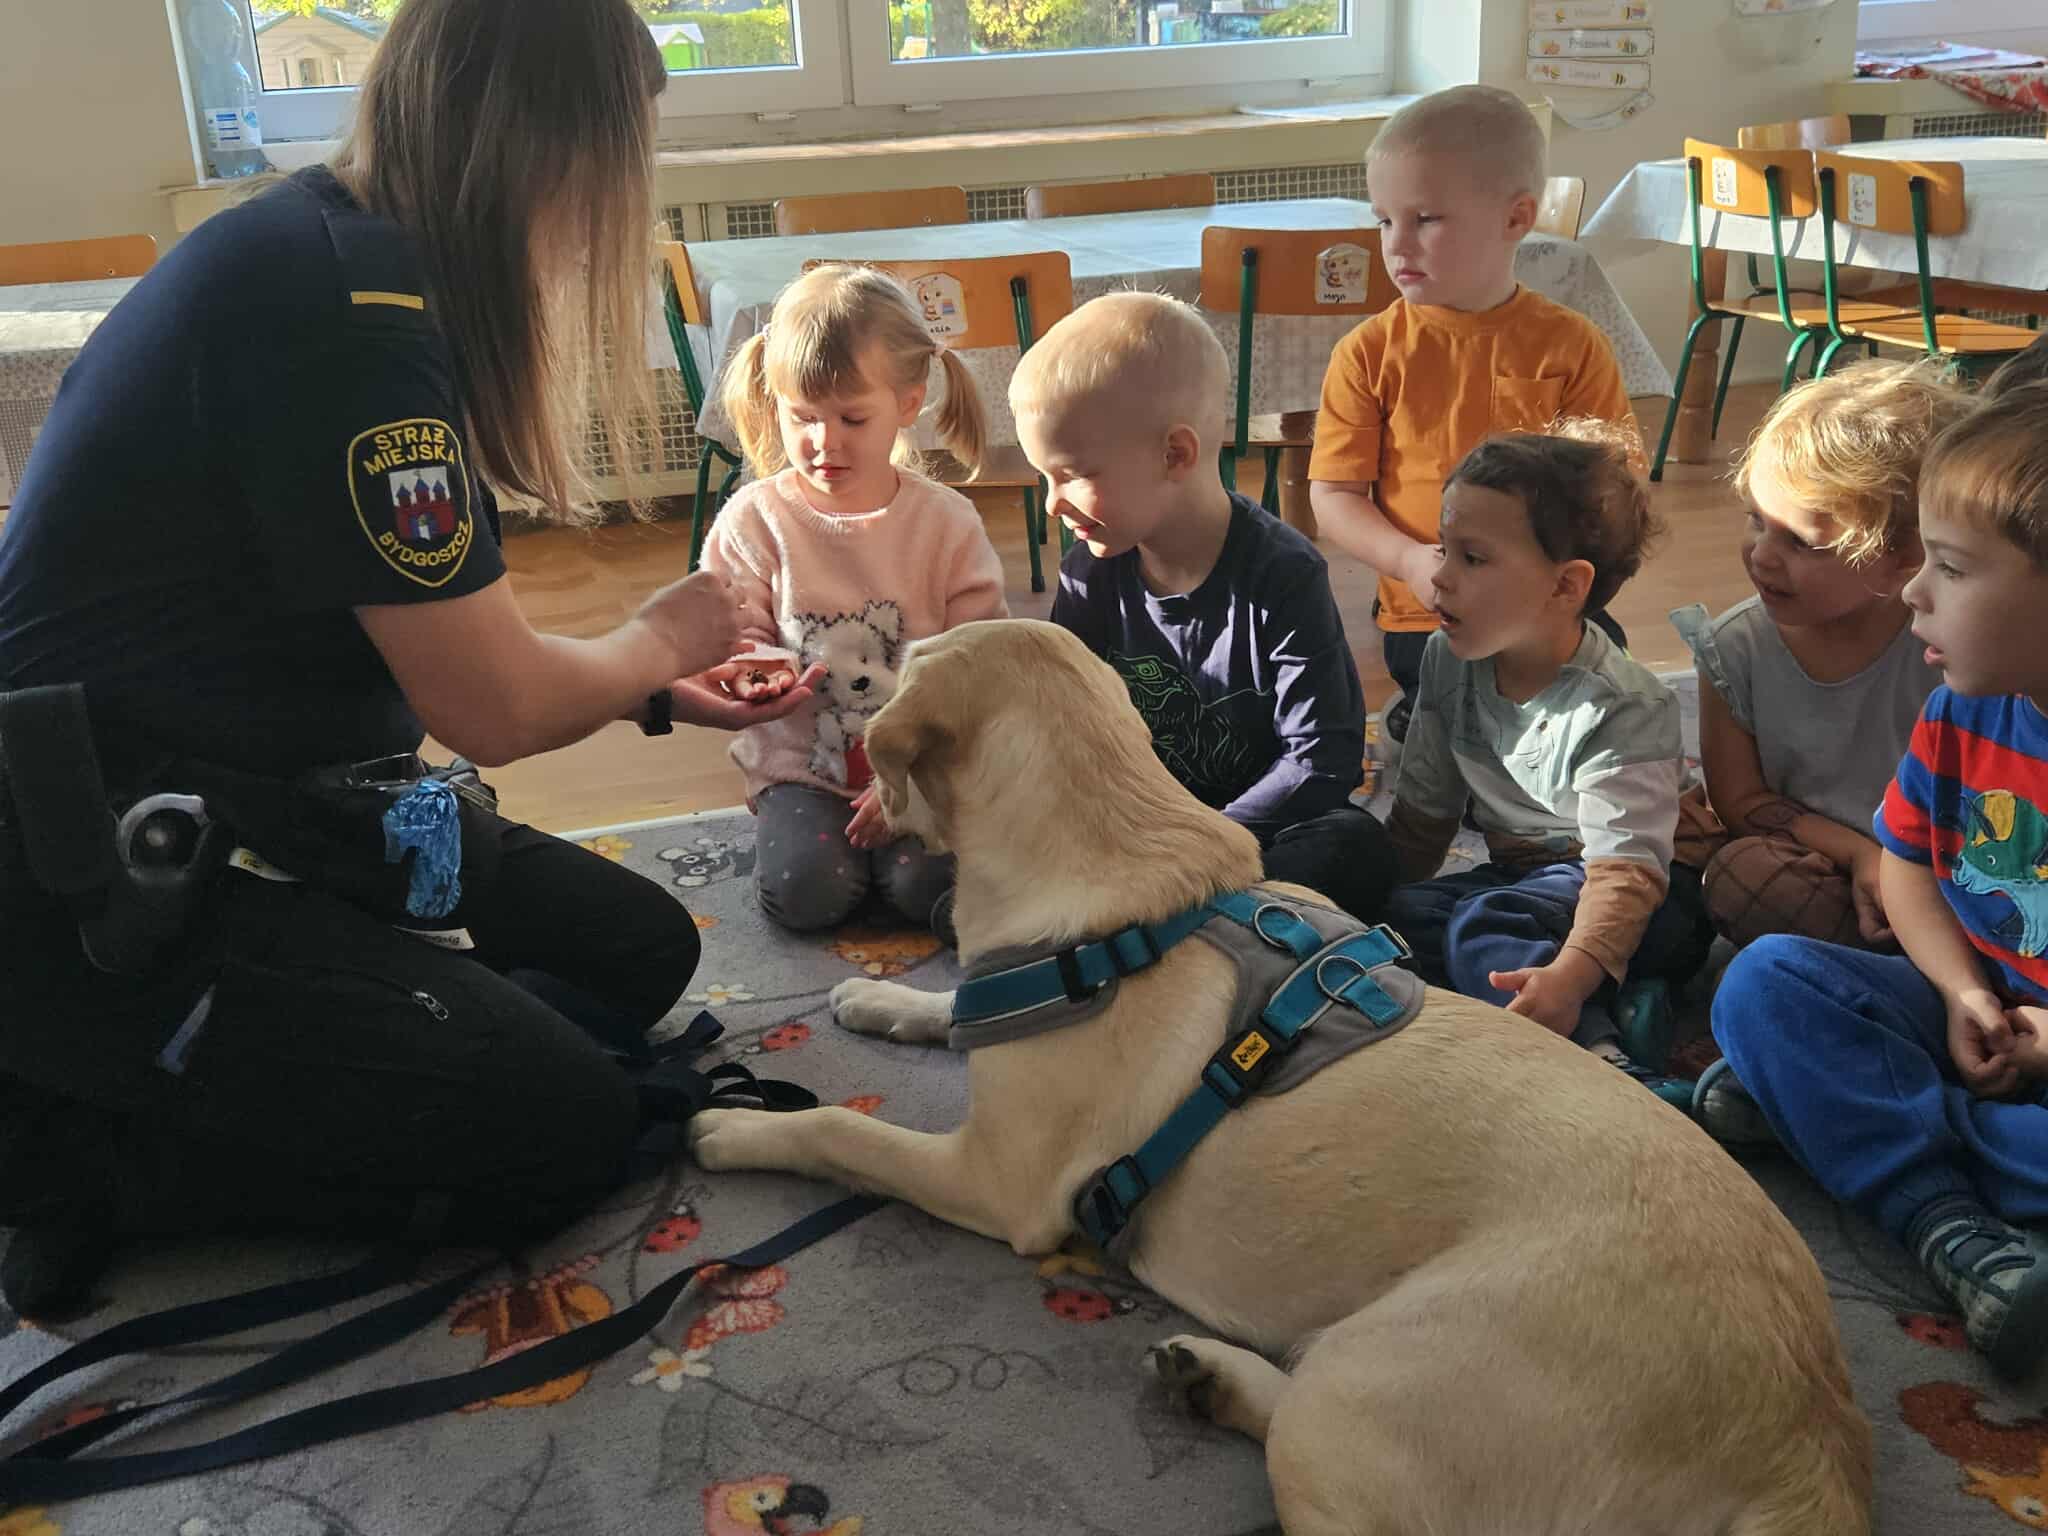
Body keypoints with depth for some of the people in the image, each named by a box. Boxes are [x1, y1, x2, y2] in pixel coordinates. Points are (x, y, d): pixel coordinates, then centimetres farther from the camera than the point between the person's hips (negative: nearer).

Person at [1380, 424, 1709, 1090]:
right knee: (1402, 915, -22)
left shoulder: (1625, 707, -21)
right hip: (1517, 873, 8)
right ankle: (1615, 1010, -28)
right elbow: (1421, 814, 9)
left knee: (1485, 927, -33)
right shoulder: (1448, 661, -1)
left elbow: (1626, 868, -30)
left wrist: (1571, 972, -47)